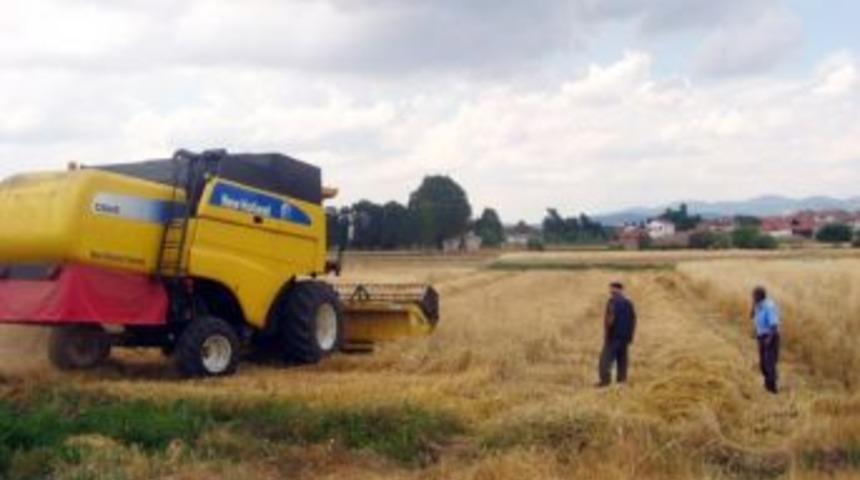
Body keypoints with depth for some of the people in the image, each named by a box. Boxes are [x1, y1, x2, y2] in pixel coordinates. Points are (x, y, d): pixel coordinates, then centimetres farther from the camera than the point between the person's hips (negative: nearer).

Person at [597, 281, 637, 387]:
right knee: (622, 359, 10)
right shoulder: (629, 303, 12)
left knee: (606, 358, -7)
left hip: (614, 335, -7)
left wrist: (607, 334, -14)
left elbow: (610, 318, -19)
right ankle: (622, 380, 7)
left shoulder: (613, 301, -9)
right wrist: (630, 336, 17)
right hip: (625, 336, 7)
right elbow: (633, 320, 13)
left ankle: (605, 379, -16)